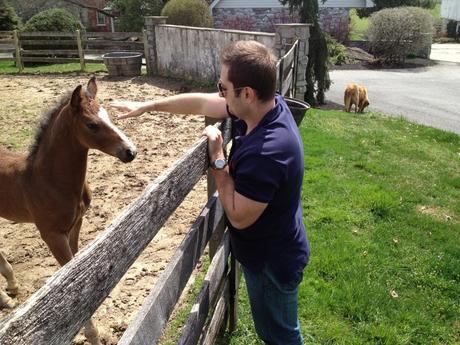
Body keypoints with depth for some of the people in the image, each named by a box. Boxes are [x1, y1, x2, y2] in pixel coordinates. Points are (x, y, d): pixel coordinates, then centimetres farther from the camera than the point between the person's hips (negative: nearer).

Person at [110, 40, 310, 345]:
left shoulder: (266, 152, -39)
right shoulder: (269, 104, -10)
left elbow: (238, 217, -26)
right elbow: (201, 102, 1)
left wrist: (218, 160, -20)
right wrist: (147, 106, 8)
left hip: (271, 261, -8)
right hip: (273, 250, 8)